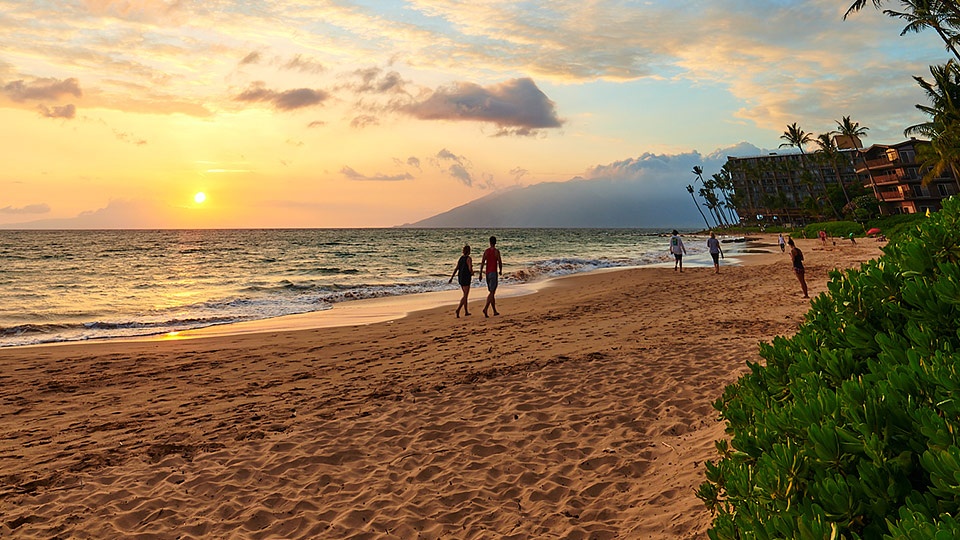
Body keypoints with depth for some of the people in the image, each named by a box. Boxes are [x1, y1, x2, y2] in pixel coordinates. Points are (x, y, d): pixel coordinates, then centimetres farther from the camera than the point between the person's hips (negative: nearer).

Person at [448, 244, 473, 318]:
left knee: (465, 294, 18)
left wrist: (451, 278, 7)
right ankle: (458, 309, -23)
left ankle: (466, 312, 23)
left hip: (460, 278, 8)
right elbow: (470, 269, -20)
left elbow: (456, 269, 8)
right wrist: (472, 273, 3)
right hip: (466, 278, -8)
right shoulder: (469, 258, -12)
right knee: (465, 296, -6)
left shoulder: (461, 258, 10)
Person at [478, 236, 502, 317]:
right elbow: (500, 262, -6)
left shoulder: (486, 251, 5)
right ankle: (485, 308, -26)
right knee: (492, 293, -8)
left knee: (492, 292, 14)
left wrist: (480, 273, 3)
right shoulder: (496, 251, -8)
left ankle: (495, 311, 20)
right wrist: (500, 271, 12)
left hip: (487, 273, 6)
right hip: (494, 273, -6)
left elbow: (482, 262, 1)